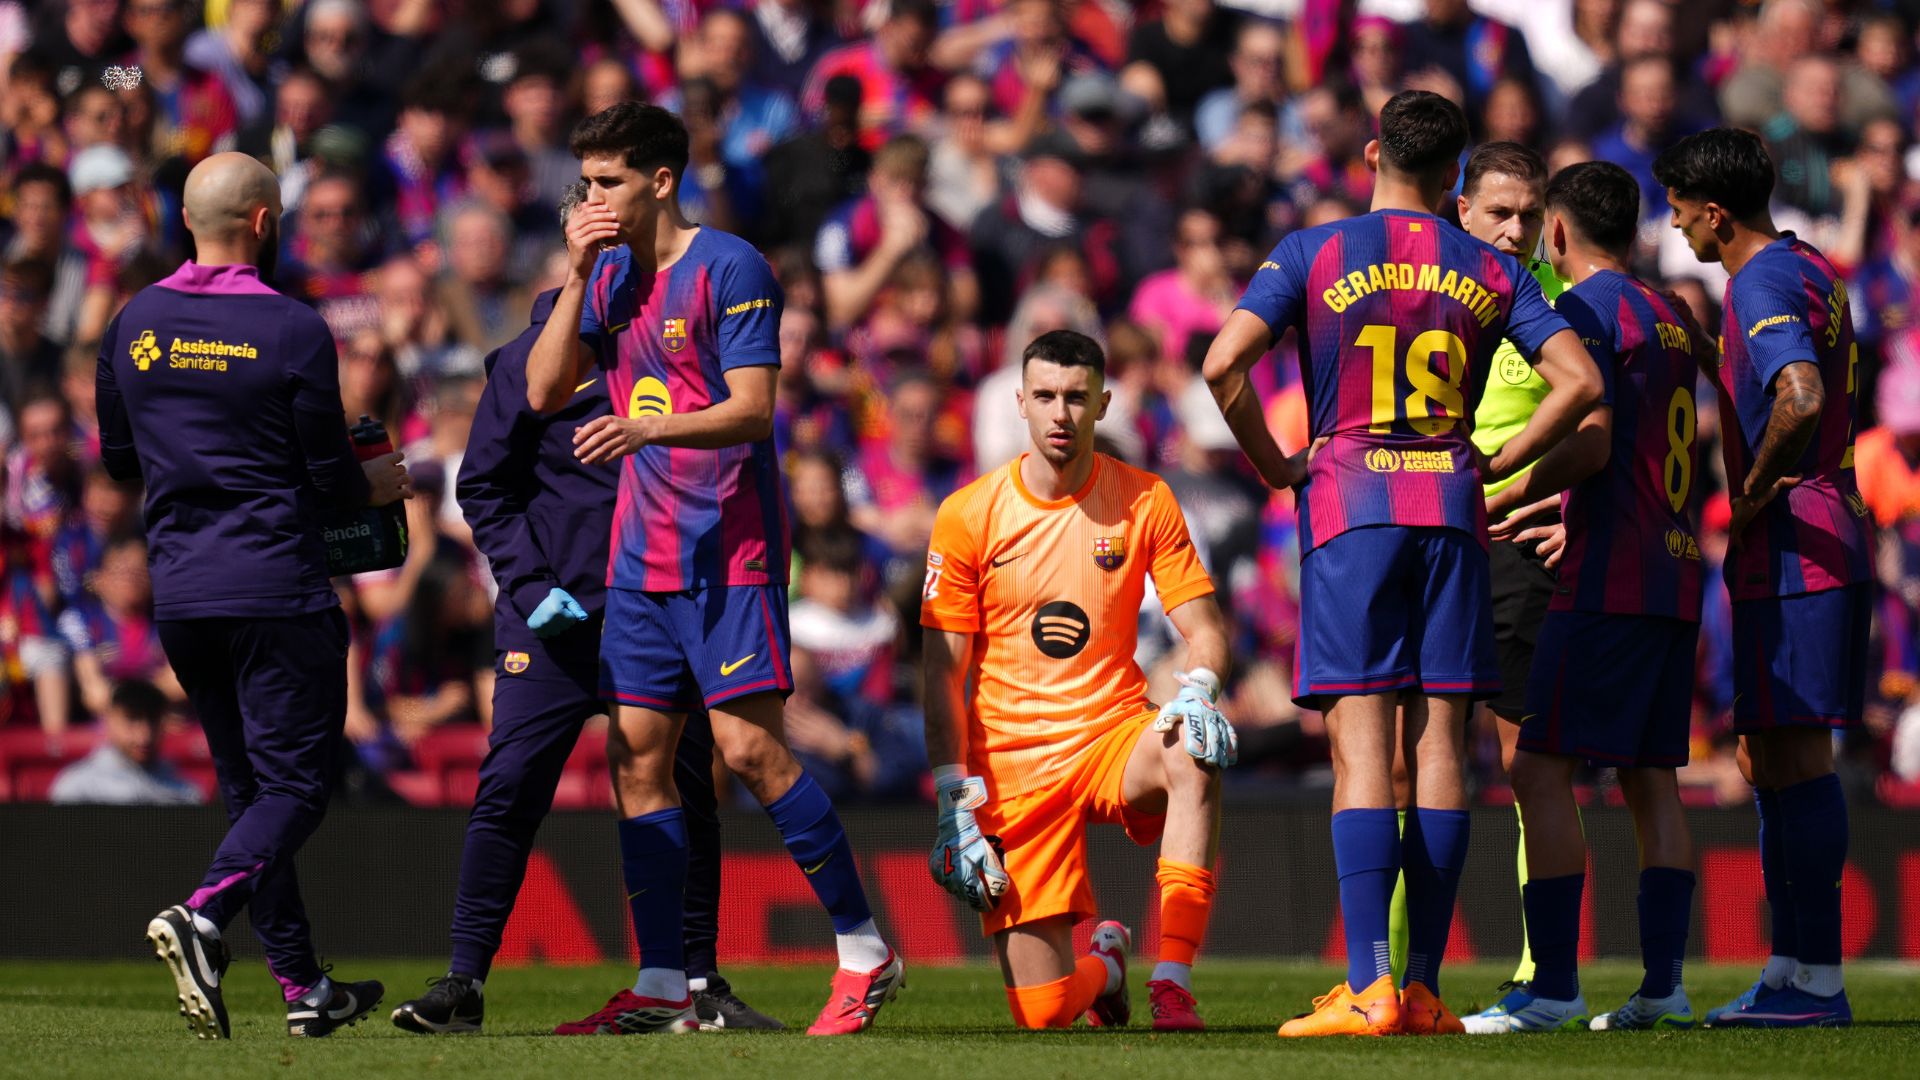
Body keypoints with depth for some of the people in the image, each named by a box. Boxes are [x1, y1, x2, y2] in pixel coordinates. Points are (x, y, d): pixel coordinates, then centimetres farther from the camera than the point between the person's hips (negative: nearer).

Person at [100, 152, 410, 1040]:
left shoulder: (135, 325, 6)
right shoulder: (292, 331, -10)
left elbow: (118, 459, 16)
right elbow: (329, 476, -7)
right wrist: (376, 485, 13)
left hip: (177, 592, 6)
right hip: (276, 588, -6)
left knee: (247, 785, 13)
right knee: (294, 783, -3)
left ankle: (303, 987, 13)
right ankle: (200, 917, -28)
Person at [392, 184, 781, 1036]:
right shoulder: (532, 356, 0)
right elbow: (484, 486, 3)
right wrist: (531, 585, -8)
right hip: (556, 615, -3)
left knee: (686, 796, 6)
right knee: (509, 791, -9)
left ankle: (700, 984, 15)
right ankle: (464, 982, -7)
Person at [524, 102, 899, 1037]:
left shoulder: (729, 268, -9)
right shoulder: (609, 276, 13)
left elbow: (752, 408, -16)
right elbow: (544, 391, 7)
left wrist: (647, 430, -30)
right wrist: (578, 273, -1)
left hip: (728, 548, -7)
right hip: (643, 554, 7)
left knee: (748, 746, -13)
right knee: (636, 752, 2)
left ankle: (864, 951, -3)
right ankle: (662, 986, 5)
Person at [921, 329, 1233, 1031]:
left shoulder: (1145, 503, 0)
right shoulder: (969, 516, -3)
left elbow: (1204, 627, 0)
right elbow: (944, 672, -2)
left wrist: (1198, 690, -24)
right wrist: (954, 806, -11)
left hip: (1115, 735, 1)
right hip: (1014, 757, -1)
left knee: (1194, 756, -38)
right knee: (1042, 1010, -10)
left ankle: (1172, 983, -30)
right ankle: (1105, 964, 30)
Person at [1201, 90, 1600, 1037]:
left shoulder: (1315, 254, 2)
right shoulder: (1491, 272, 9)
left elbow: (1222, 365, -9)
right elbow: (1578, 380, 2)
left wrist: (1274, 465, 4)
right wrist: (1493, 466, 9)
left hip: (1349, 502, -2)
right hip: (1451, 511, 2)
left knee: (1360, 744, -7)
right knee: (1439, 742, 3)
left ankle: (1368, 987, -16)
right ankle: (1423, 988, 1)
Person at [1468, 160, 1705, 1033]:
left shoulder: (1587, 308, -7)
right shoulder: (1671, 317, 17)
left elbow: (1591, 442, -17)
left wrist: (1502, 499, -8)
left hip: (1608, 580, -8)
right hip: (1675, 575, 8)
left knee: (1542, 771, -8)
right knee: (1650, 776, 9)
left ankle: (1552, 987, -14)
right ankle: (1663, 984, 3)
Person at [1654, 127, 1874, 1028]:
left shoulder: (1763, 285, -15)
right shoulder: (1812, 271, 17)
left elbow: (1801, 399, -31)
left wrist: (1753, 495, -17)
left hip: (1793, 543, -10)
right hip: (1830, 538, 10)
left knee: (1794, 752, -9)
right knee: (1772, 754, 13)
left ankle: (1818, 979, -10)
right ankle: (1789, 970, 16)